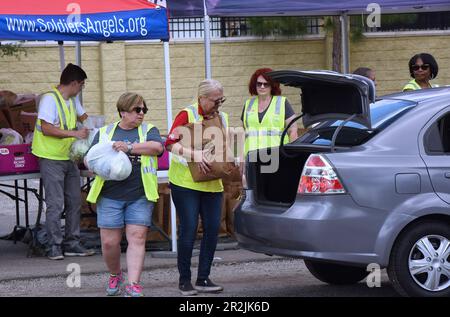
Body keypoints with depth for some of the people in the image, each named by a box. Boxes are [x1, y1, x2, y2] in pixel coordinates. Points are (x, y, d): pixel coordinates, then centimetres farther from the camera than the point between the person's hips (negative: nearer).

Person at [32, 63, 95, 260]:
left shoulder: (73, 100, 12)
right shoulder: (50, 98, -15)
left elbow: (83, 117, 30)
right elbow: (46, 128, -23)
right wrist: (74, 133, -24)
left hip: (69, 158, 9)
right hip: (51, 159, -9)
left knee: (74, 202, 8)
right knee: (55, 204, -7)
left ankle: (72, 243, 15)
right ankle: (54, 246, 0)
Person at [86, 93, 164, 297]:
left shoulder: (148, 130, 10)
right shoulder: (104, 133, 14)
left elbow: (157, 146, -10)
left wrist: (130, 147, -18)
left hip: (140, 196, -1)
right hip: (110, 196, 1)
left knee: (137, 238, -9)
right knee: (109, 242, -1)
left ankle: (133, 285, -11)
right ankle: (115, 276, 24)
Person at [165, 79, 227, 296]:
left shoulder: (222, 118, 11)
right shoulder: (187, 115, -8)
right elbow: (170, 143, -18)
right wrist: (193, 154, -31)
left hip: (212, 184, 5)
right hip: (186, 182, -5)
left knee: (212, 228, 1)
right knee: (189, 229, -5)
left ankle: (203, 278, 12)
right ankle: (184, 280, 7)